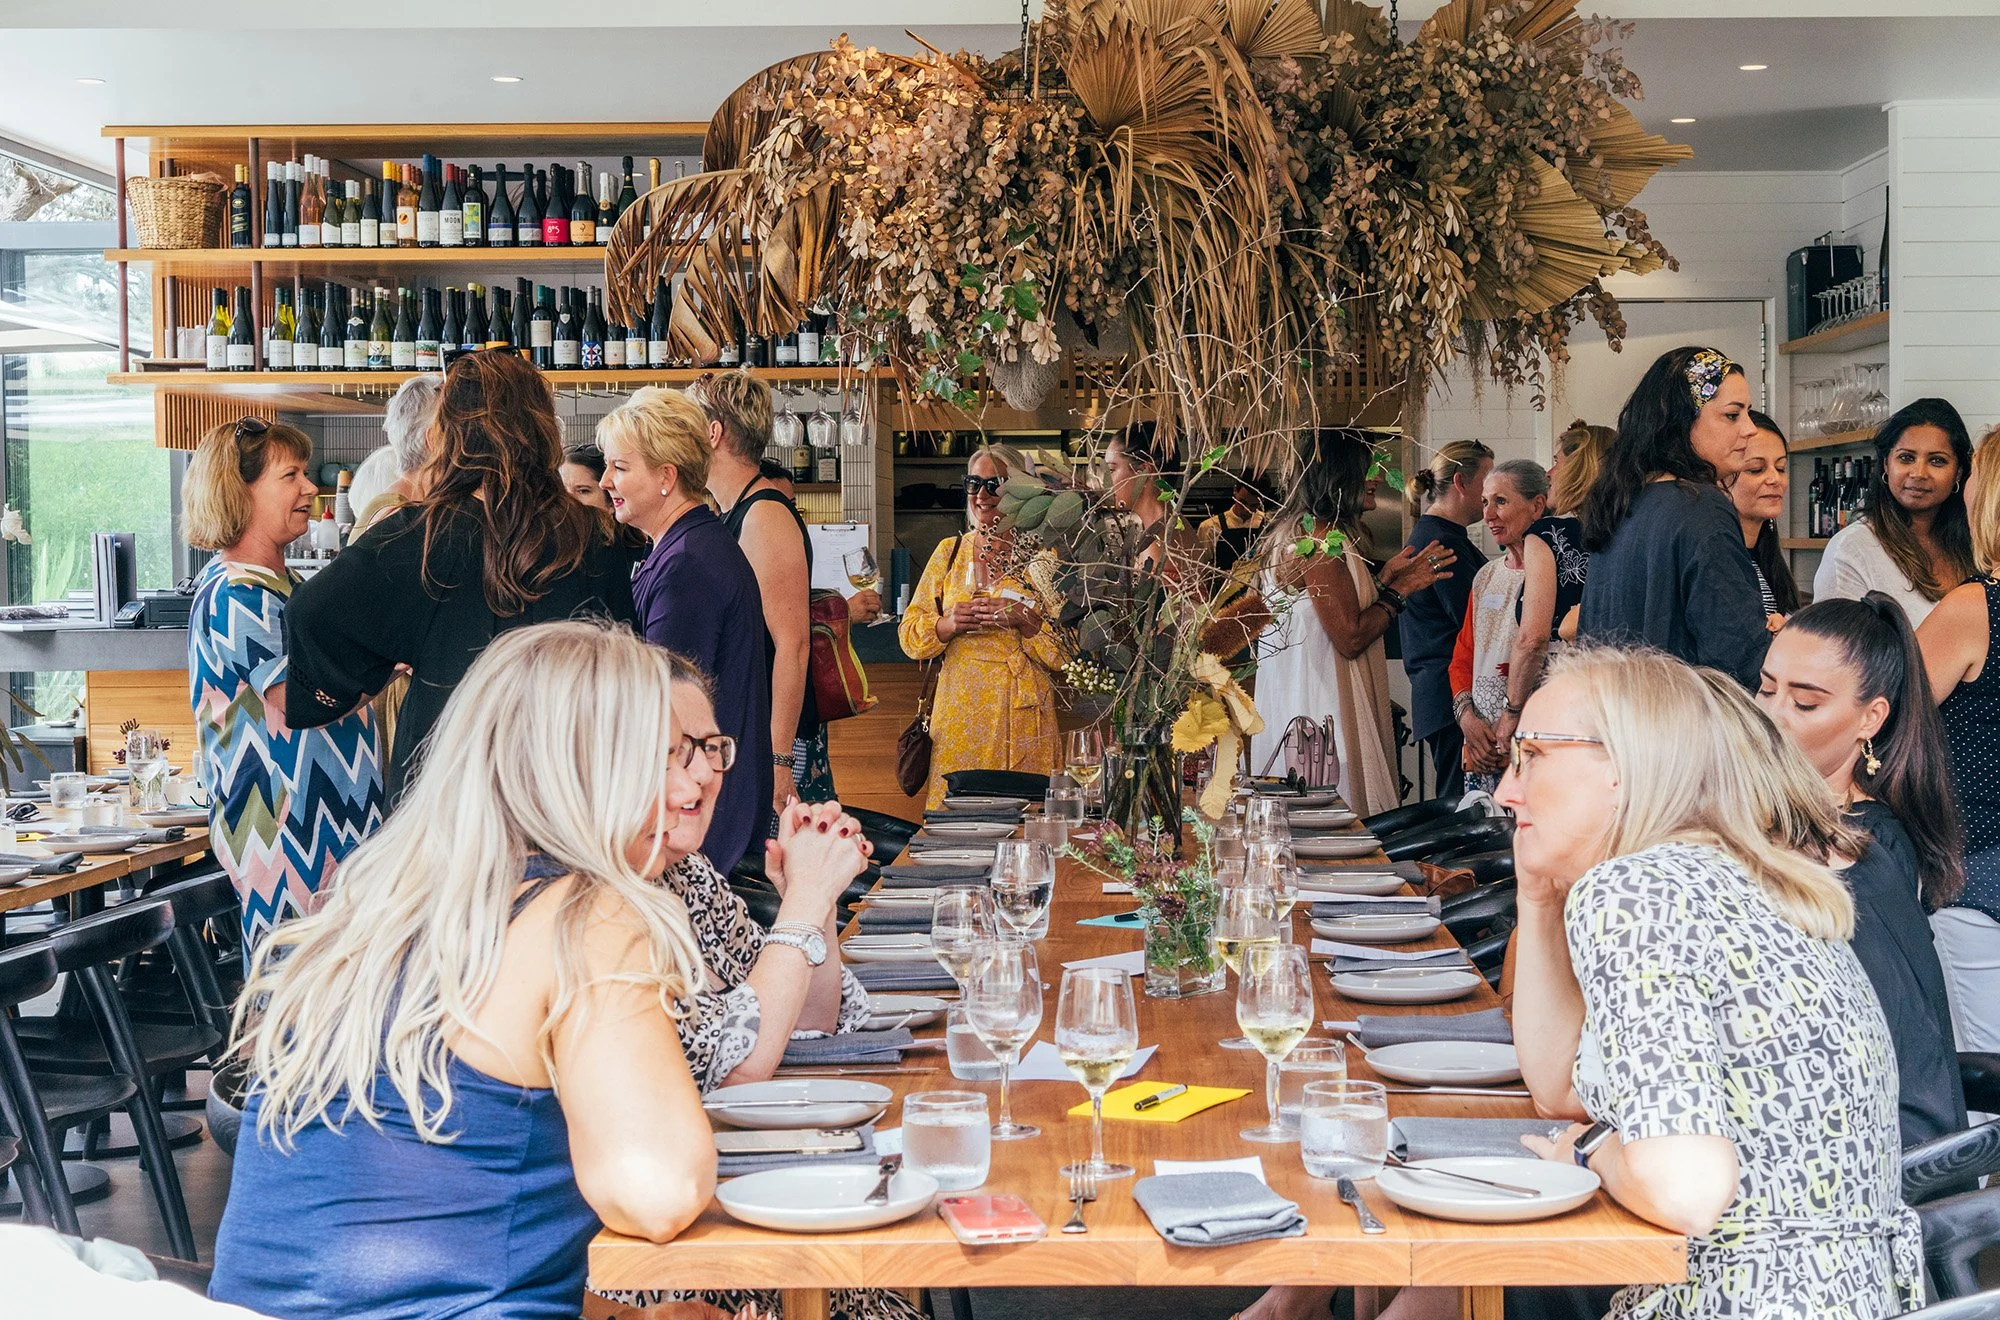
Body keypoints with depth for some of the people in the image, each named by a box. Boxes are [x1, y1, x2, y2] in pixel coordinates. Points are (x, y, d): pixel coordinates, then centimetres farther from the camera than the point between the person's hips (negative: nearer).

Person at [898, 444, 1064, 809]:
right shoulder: (950, 552, 12)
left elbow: (1067, 652, -1)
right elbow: (909, 635, 11)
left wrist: (1024, 620, -15)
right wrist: (949, 624, -8)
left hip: (1021, 719, -2)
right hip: (959, 715, 2)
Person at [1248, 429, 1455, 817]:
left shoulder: (1299, 531, 14)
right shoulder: (1322, 538, -18)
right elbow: (1350, 637, -19)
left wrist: (1384, 578, 14)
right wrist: (1400, 589, -8)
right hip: (1324, 704, -11)